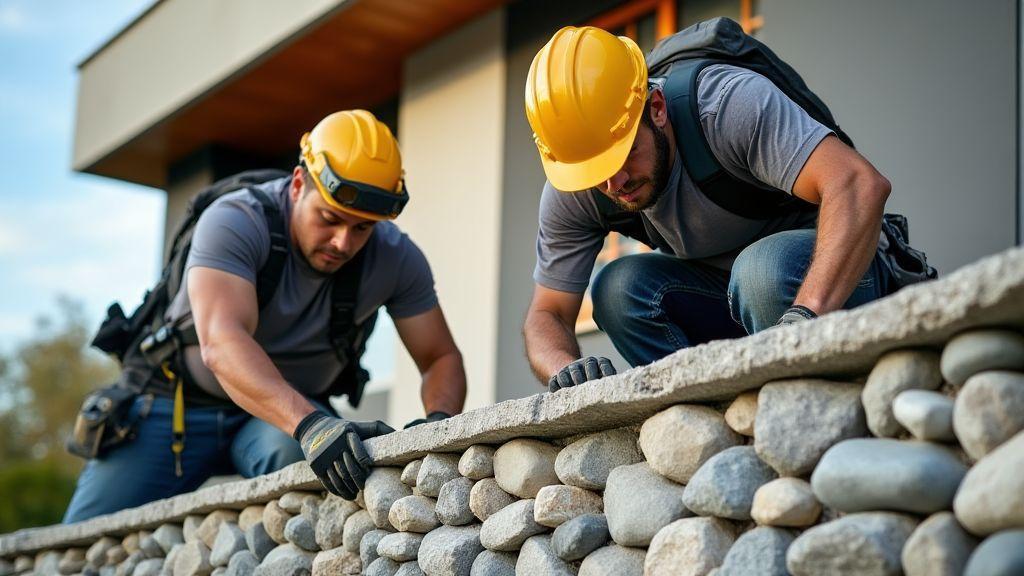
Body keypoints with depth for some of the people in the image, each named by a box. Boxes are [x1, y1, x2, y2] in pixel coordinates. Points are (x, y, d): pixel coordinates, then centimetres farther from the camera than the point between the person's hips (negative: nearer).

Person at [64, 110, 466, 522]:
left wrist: (439, 420, -32)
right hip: (182, 405, -1)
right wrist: (308, 423, -59)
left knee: (294, 455, -34)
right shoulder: (234, 223, -28)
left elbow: (441, 357, -8)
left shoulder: (395, 258, -14)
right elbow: (221, 342, -43)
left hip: (295, 407, 2)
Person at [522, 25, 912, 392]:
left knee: (763, 268, -37)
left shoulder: (731, 102, -30)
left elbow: (861, 186, -42)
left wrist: (803, 318, -56)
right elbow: (547, 315, -9)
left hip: (841, 271, -5)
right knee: (616, 288, -21)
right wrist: (565, 369, -34)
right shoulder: (569, 193, -15)